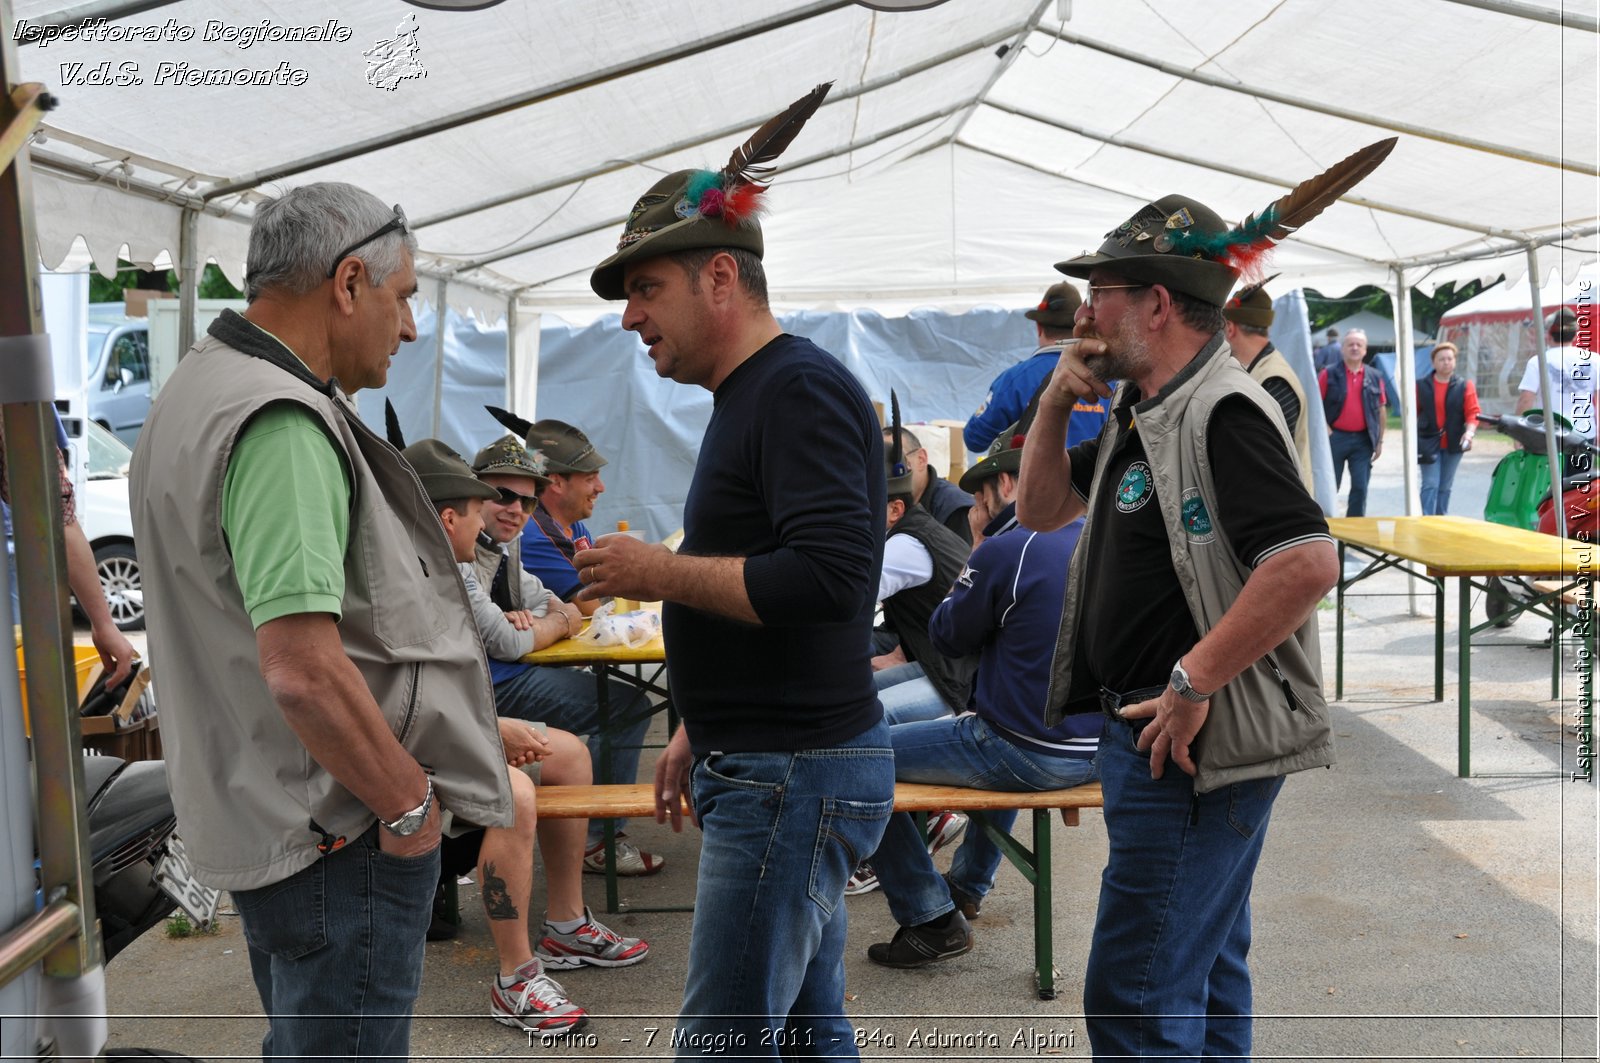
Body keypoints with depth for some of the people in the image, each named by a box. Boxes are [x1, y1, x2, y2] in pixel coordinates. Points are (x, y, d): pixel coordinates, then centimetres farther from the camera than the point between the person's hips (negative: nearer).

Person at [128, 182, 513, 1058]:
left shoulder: (200, 389, 12)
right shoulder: (281, 425, -23)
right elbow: (304, 669, -30)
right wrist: (411, 803, -18)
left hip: (258, 815, 10)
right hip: (340, 834, -10)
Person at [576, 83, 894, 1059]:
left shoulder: (801, 389, -15)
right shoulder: (749, 396, 16)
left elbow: (830, 576, -28)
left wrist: (660, 574, -17)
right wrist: (701, 730, 23)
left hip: (796, 777, -10)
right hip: (777, 766, 10)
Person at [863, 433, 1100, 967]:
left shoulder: (1004, 551, -17)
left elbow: (946, 637, -2)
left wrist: (975, 552, 6)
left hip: (1031, 754, -8)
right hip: (1099, 749, 8)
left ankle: (932, 918, 8)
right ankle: (969, 884, 48)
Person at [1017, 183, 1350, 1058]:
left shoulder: (1220, 413, -19)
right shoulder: (1146, 414, 13)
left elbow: (1308, 562, -31)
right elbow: (1040, 509, 19)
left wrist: (1192, 683, -27)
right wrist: (1056, 401, 4)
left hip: (1192, 746, -10)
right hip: (1160, 737, 10)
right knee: (1204, 971, 23)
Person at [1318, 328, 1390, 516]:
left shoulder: (1375, 377, 8)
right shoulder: (1329, 374, -2)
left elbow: (1381, 410, 11)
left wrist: (1380, 441, 8)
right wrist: (1327, 432, -12)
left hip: (1363, 440, 2)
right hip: (1335, 437, -2)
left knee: (1360, 488, 3)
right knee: (1330, 487, 5)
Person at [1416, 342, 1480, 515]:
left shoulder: (1465, 386, 2)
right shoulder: (1421, 386, 2)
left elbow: (1473, 412, -4)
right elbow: (1413, 413, 4)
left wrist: (1470, 431, -21)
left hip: (1453, 443, 2)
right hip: (1428, 443, -2)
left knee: (1445, 487, 11)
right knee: (1430, 485, -9)